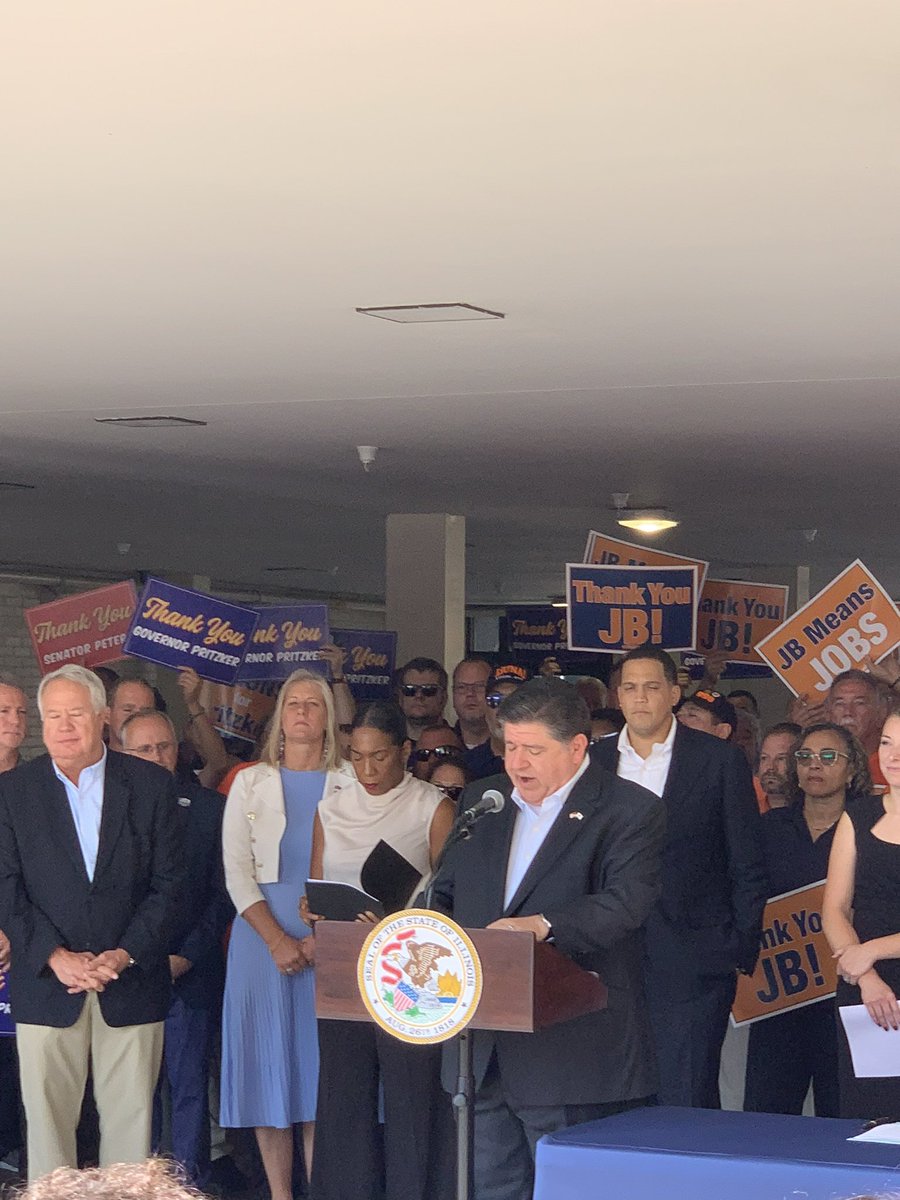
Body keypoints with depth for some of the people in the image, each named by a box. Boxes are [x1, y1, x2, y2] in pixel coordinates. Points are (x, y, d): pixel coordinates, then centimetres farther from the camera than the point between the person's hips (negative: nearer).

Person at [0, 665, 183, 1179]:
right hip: (46, 984, 0)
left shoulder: (152, 785, 4)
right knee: (47, 1117, 2)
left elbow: (169, 883, 1)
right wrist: (55, 957, -13)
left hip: (132, 984, 0)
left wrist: (126, 955, -10)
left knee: (130, 1118, 3)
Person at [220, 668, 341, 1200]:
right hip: (264, 929, 0)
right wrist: (276, 939, -11)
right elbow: (237, 871, 1)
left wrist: (326, 936, -11)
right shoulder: (252, 782, 7)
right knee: (269, 1060, -1)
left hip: (334, 935, 0)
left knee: (323, 1064, -1)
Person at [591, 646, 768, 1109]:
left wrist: (742, 953, -4)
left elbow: (748, 870, 2)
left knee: (686, 1101, -5)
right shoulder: (592, 761, 9)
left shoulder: (720, 761, 0)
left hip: (693, 962, -3)